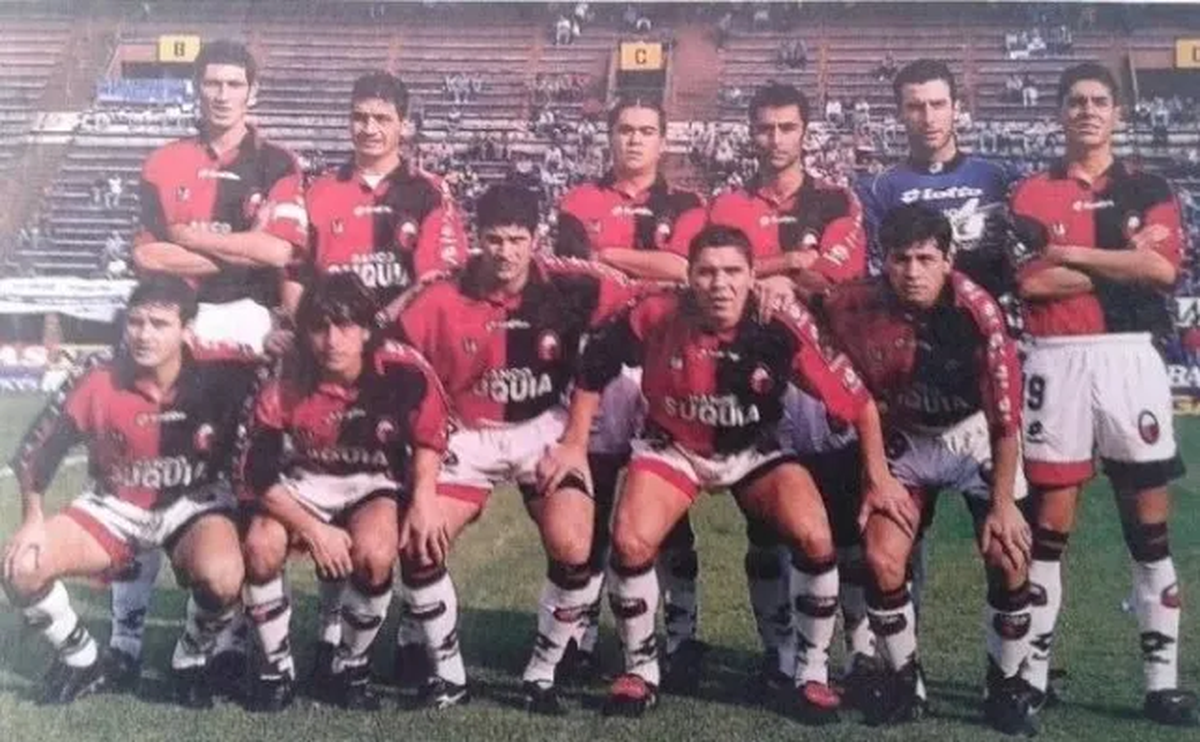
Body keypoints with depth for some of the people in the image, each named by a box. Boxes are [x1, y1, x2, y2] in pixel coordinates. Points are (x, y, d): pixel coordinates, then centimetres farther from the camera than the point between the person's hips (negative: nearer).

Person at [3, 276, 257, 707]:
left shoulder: (218, 376, -19)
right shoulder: (95, 381, -15)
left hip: (194, 504, -2)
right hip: (115, 507, 2)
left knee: (221, 577, -35)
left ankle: (190, 663, 0)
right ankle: (82, 661, 10)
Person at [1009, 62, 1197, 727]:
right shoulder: (1033, 193, 7)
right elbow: (1032, 282, -8)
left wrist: (1073, 254, -6)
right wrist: (1124, 262, -6)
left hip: (1130, 358, 1)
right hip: (1057, 363, -1)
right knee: (1049, 521, 3)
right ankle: (1032, 671, 13)